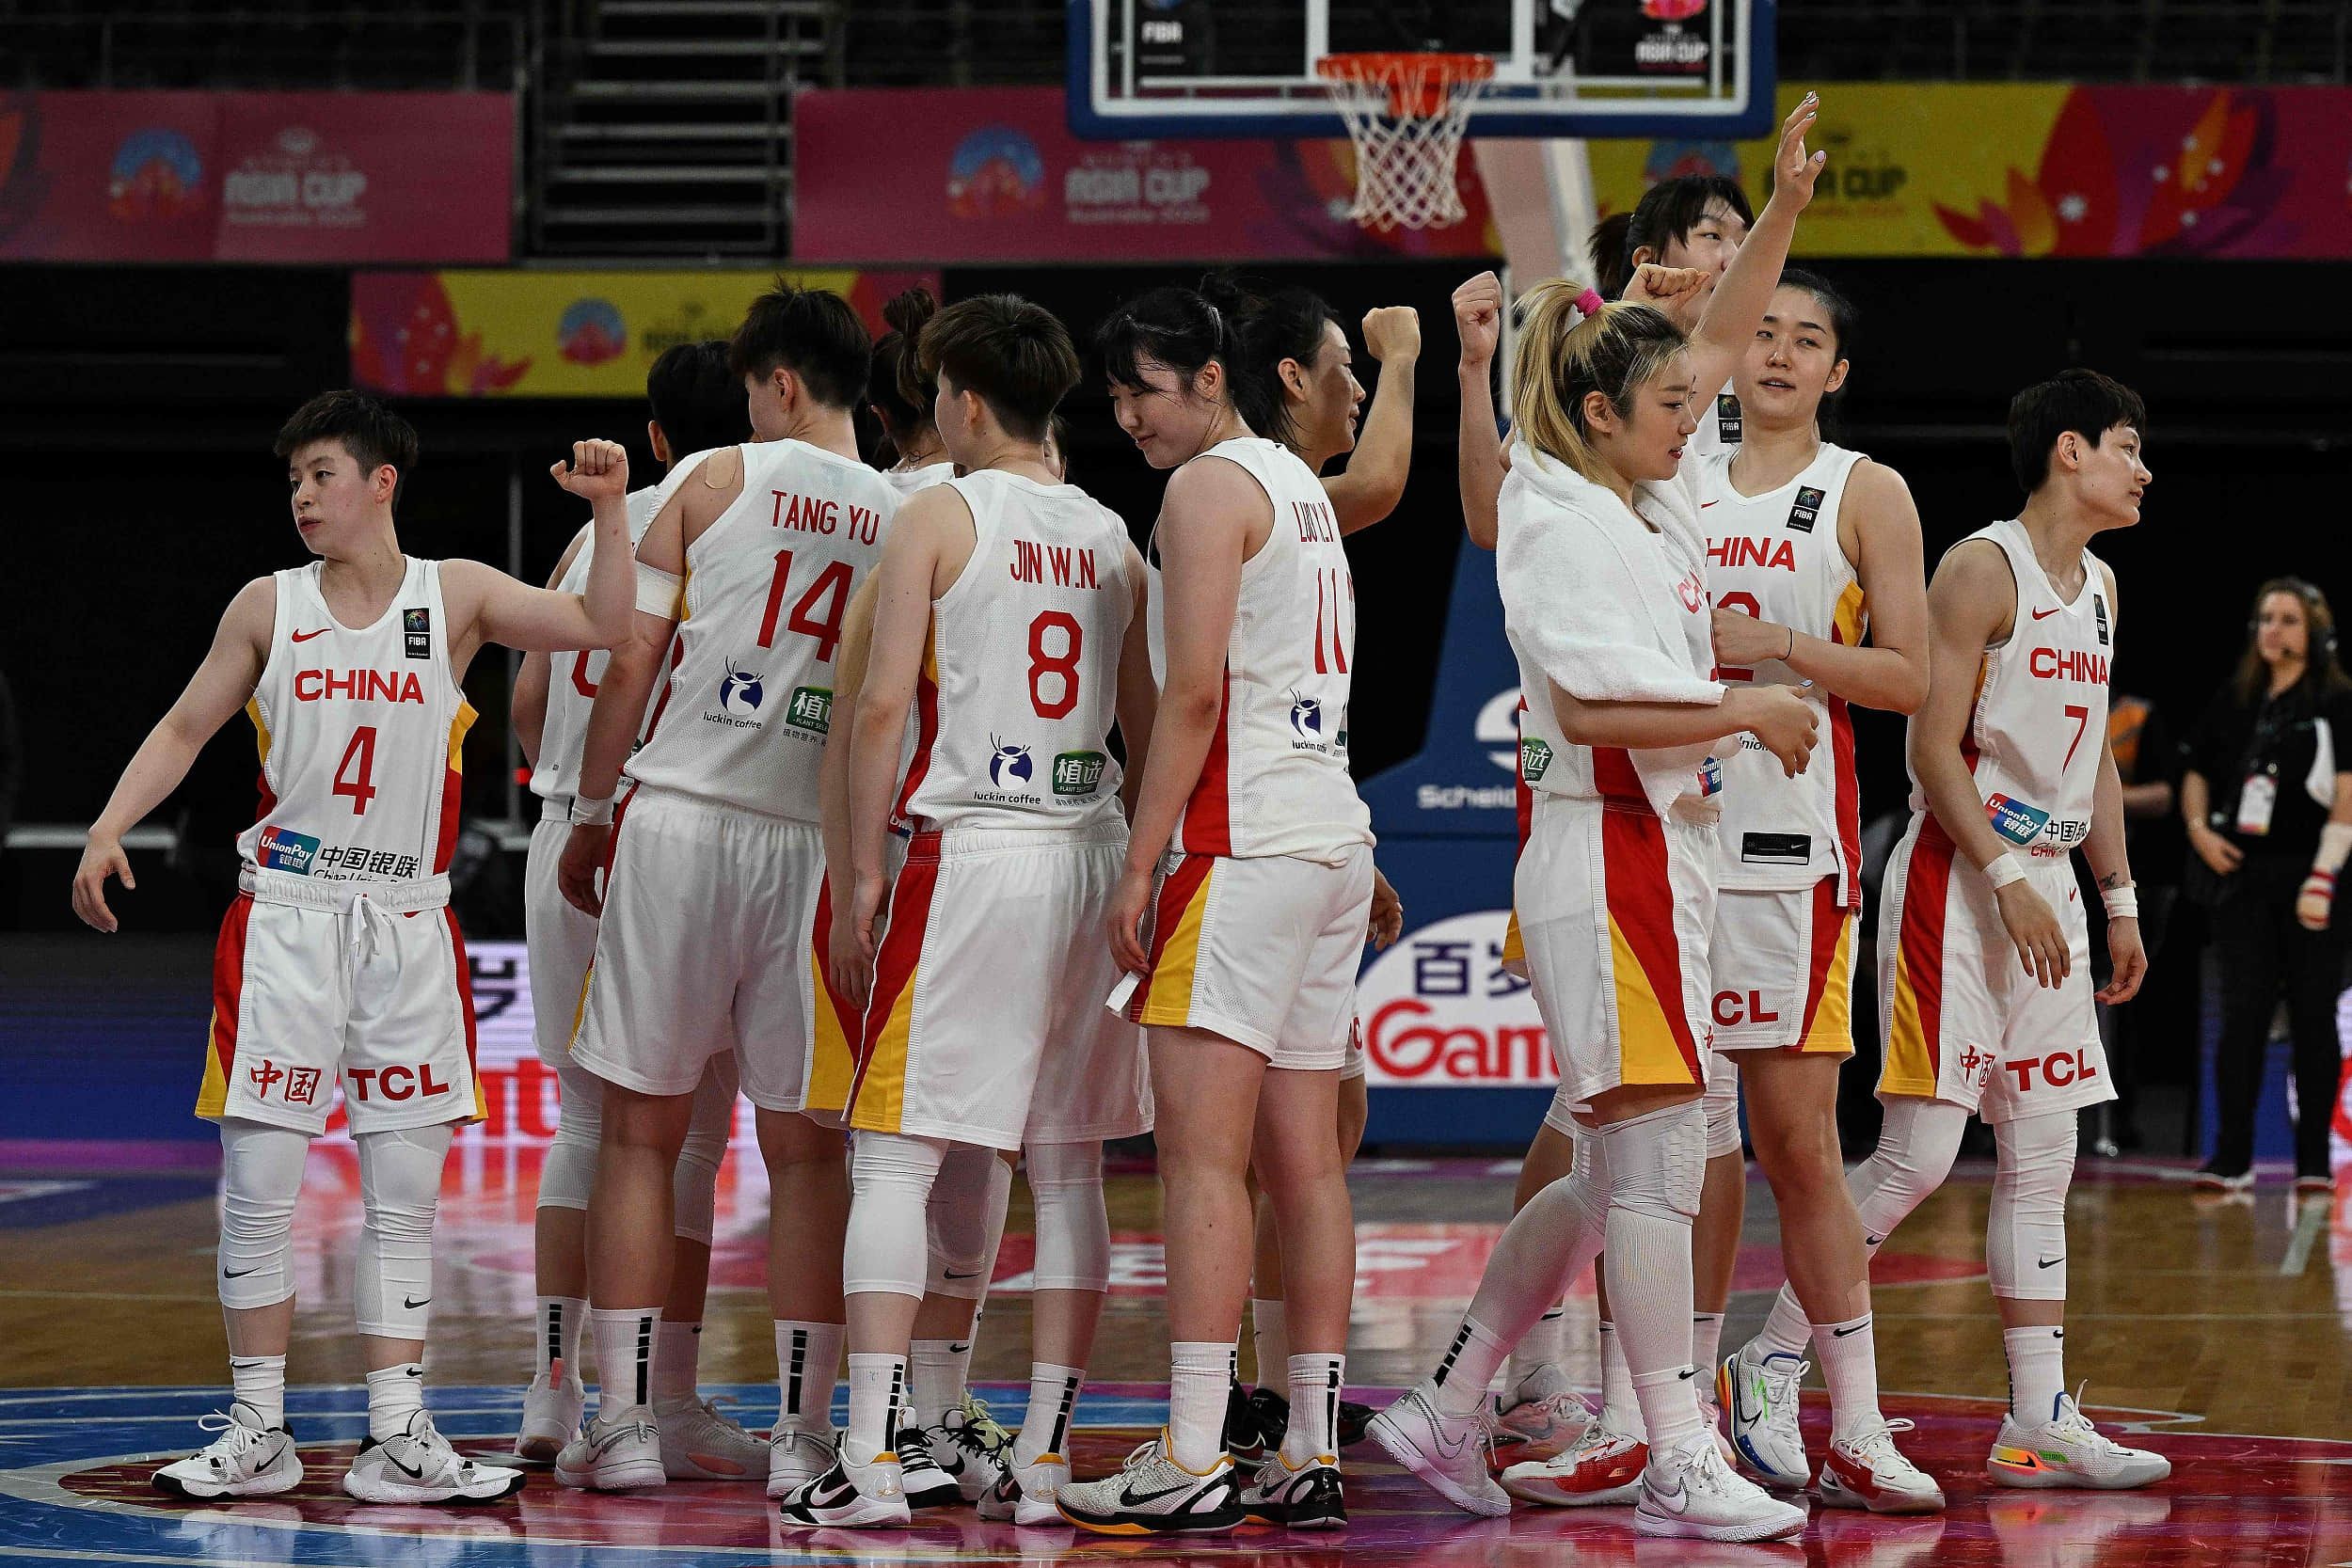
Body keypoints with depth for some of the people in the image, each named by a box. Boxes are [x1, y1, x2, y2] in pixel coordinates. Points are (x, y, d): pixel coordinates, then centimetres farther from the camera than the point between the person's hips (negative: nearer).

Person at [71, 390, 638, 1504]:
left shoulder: (456, 597, 3)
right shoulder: (267, 608, 5)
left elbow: (602, 628, -4)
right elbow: (184, 728, 9)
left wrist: (609, 510, -17)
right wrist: (109, 827, -4)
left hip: (407, 924, 1)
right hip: (285, 913, 0)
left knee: (404, 1201, 3)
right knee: (257, 1189, -2)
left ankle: (397, 1439, 7)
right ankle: (258, 1432, 7)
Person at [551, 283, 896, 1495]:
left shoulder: (717, 481, 0)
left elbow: (630, 665, -1)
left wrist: (589, 818, 9)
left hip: (683, 817, -2)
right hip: (821, 841, 2)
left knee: (641, 1130, 6)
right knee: (805, 1146, 7)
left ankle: (625, 1421, 4)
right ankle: (802, 1431, 4)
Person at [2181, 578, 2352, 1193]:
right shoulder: (2234, 702, 11)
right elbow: (2197, 773, 23)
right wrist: (2200, 829, 4)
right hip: (2243, 873, 4)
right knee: (2242, 1015, 0)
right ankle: (2231, 1157, -1)